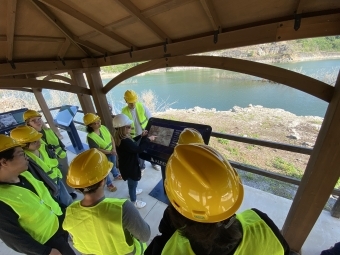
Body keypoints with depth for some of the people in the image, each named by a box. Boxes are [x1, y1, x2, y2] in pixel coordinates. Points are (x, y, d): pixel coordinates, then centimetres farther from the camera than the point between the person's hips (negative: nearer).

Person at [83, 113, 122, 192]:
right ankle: (109, 184, 45)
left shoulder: (103, 127, -13)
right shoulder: (90, 137, -29)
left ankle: (116, 175, 60)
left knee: (113, 165, 30)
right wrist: (110, 152, -23)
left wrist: (114, 149, -15)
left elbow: (111, 138, -5)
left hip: (112, 151, 6)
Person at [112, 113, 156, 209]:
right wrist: (148, 139, -23)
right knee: (133, 184, 17)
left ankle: (133, 191, 63)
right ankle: (134, 202, 42)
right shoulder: (124, 141, -38)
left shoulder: (120, 138, -6)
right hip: (130, 167, -9)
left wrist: (141, 135, 2)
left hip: (128, 165, 9)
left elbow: (132, 142, 9)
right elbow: (138, 149, -32)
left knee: (131, 183, 35)